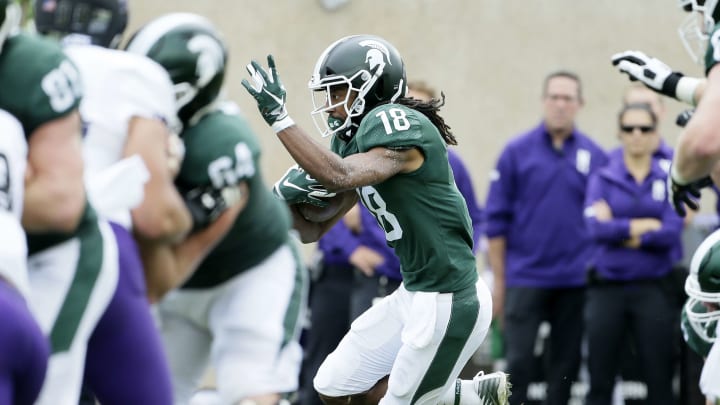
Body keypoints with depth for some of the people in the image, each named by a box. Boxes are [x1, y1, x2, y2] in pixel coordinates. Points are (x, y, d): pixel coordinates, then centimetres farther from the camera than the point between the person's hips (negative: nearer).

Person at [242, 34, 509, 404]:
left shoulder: (397, 125, -17)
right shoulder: (353, 142, 10)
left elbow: (339, 176, -34)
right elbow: (312, 230, 14)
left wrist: (278, 118, -30)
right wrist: (288, 196, -6)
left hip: (448, 302, -9)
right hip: (413, 294, 9)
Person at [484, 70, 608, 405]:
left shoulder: (595, 157, 3)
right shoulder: (517, 151, 0)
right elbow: (496, 220, 2)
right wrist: (498, 280, -1)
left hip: (576, 280, 2)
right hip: (526, 277, -2)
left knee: (566, 363, 7)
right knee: (518, 360, -7)